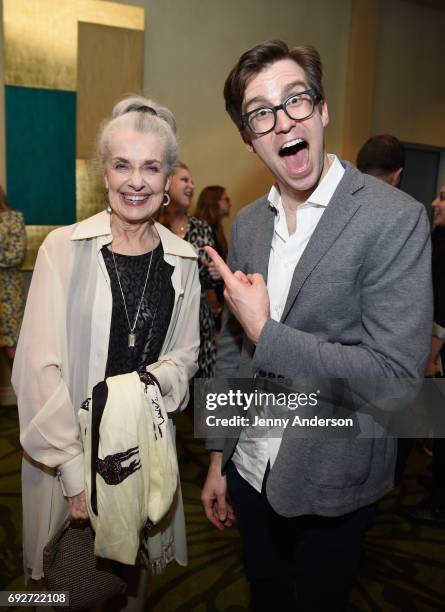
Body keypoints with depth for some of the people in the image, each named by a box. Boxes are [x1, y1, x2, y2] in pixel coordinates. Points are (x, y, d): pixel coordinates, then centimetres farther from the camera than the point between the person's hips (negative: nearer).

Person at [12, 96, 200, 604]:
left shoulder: (183, 260, 0)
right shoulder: (64, 248, -10)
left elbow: (185, 354, 7)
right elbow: (39, 366, -14)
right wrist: (74, 470, -17)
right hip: (67, 443, -2)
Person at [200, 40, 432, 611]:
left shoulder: (394, 217, -18)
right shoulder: (246, 224, 0)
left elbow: (396, 374, -23)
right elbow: (231, 348, 5)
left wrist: (266, 333, -24)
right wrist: (218, 458, 8)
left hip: (332, 485, -4)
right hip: (251, 471, 5)